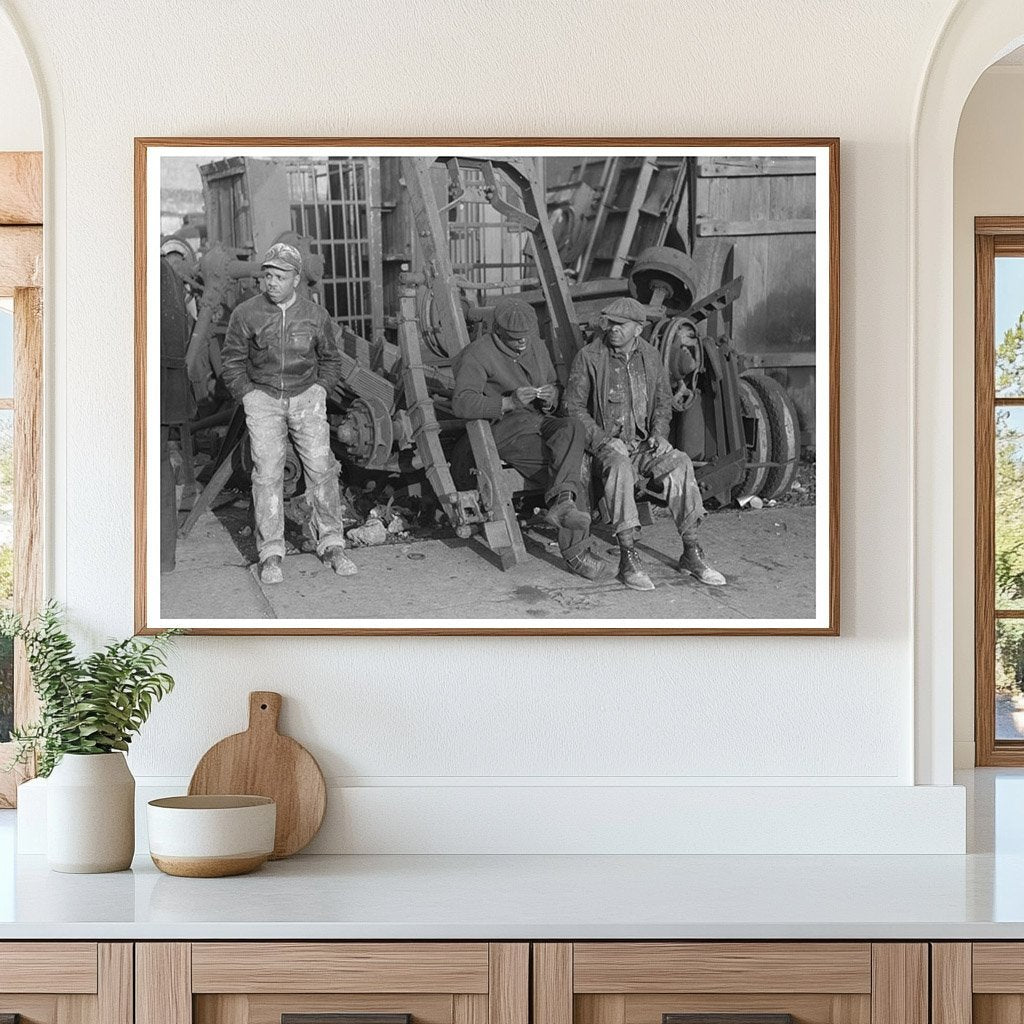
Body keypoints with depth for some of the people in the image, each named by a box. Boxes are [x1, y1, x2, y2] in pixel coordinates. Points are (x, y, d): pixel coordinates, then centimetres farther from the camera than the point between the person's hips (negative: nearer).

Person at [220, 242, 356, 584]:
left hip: (306, 394, 1)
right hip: (262, 397, -1)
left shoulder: (315, 315, -1)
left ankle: (331, 544, 4)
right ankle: (270, 553, -5)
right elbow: (231, 360, 6)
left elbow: (330, 359, 15)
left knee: (321, 468, -7)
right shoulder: (245, 314, -5)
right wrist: (248, 395, -2)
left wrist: (318, 393, 4)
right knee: (267, 472, -10)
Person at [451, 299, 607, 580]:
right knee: (570, 466, -29)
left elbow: (555, 385, 27)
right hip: (507, 428, -6)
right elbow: (462, 403, -17)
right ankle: (576, 551, -35)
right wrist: (509, 403, -28)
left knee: (572, 427, -32)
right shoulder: (478, 355, -5)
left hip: (543, 420, 6)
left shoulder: (535, 345, 18)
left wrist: (552, 395, -1)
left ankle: (561, 503, -43)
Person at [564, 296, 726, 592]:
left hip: (644, 444, 4)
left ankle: (691, 553, -21)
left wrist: (658, 433, 0)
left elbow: (663, 400, 20)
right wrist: (604, 440, -16)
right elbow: (574, 407, -4)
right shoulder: (589, 357, -3)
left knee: (680, 463, -25)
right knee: (620, 467, -38)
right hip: (605, 443, -4)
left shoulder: (650, 356, 10)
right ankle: (628, 558, -38)